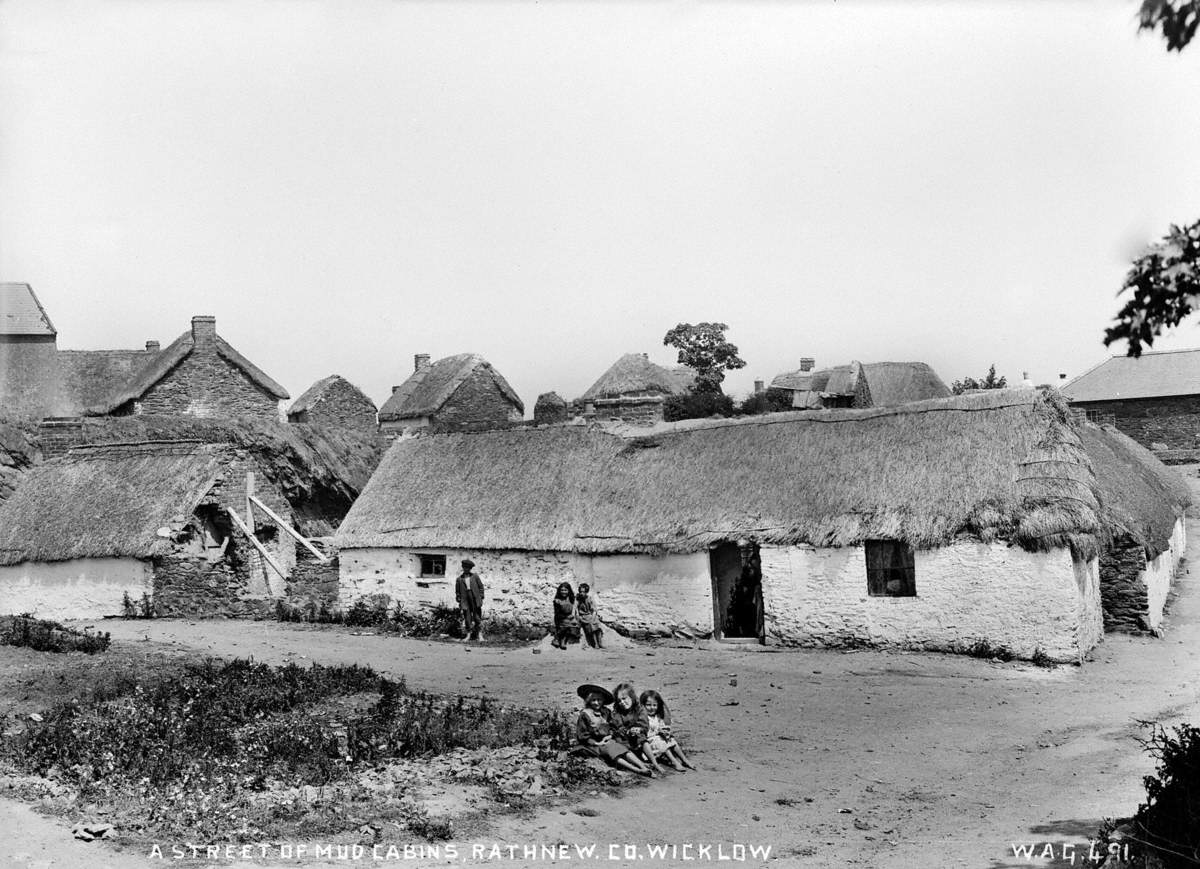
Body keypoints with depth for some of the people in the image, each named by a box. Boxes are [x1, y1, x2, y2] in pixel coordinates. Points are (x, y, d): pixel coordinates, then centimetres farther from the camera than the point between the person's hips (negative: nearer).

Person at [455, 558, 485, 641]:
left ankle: (480, 635, 5)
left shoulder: (475, 576, 6)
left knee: (477, 617, 0)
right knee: (467, 617, -3)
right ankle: (468, 635, 4)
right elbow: (457, 591, 11)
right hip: (465, 600, 0)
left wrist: (481, 598, 1)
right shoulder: (459, 579, 7)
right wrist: (459, 601, 6)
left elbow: (481, 586, 7)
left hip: (475, 600, 0)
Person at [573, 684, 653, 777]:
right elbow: (582, 735, -6)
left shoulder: (606, 712, 10)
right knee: (613, 754, -28)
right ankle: (637, 770, -41)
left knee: (625, 750, -19)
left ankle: (643, 767, -33)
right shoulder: (585, 714, -6)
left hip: (607, 740, 6)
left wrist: (609, 736, -5)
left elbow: (612, 727, 16)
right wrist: (596, 743, -12)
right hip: (594, 744, -6)